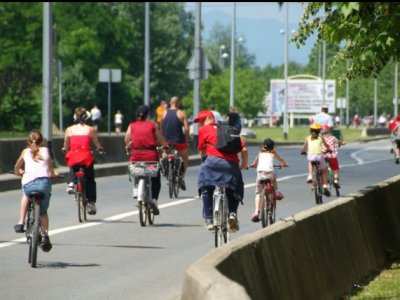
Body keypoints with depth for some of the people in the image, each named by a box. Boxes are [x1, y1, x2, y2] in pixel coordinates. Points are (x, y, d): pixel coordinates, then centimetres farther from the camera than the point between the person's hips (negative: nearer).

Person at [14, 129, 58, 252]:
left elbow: (16, 168, 36)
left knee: (26, 195, 36)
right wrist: (54, 174, 45)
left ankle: (21, 223, 27)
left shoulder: (25, 152, 22)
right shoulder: (46, 151, 21)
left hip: (28, 183, 0)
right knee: (43, 211, 18)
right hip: (44, 181, 0)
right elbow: (51, 171, 23)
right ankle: (45, 236, 0)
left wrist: (19, 173, 58)